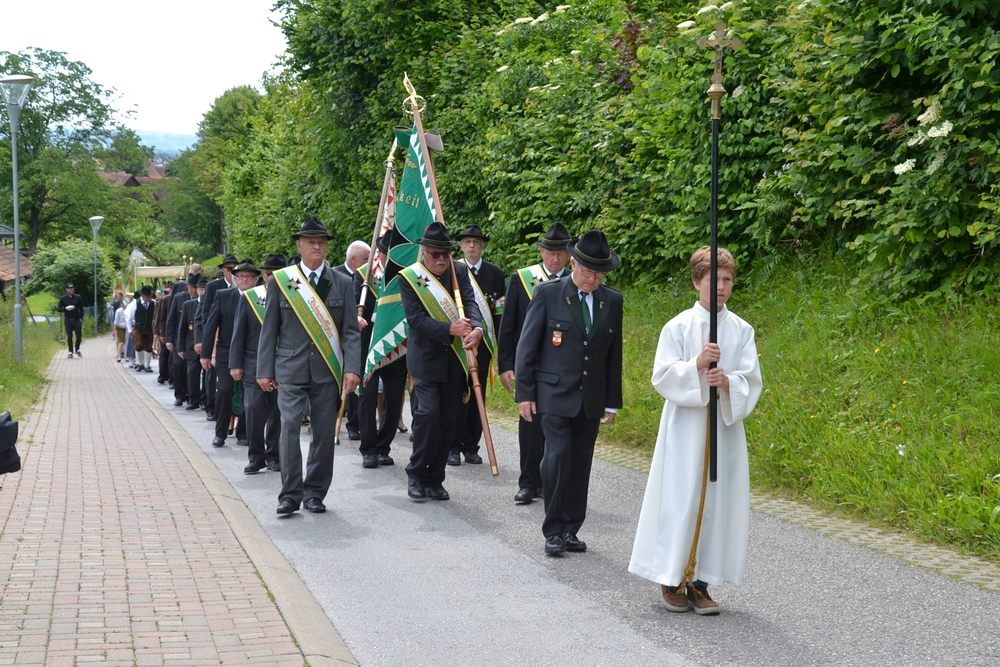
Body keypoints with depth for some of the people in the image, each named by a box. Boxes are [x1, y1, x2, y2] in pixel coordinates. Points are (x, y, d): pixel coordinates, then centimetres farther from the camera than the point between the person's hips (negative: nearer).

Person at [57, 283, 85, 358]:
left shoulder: (78, 297, 3)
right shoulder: (63, 298, 2)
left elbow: (81, 309, 8)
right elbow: (58, 309, 2)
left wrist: (81, 318, -1)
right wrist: (65, 308, -15)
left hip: (77, 320, 1)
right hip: (68, 321, 0)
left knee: (79, 336, -2)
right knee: (69, 337, 2)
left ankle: (77, 350, 19)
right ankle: (70, 352, 11)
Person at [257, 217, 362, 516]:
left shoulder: (342, 283, 6)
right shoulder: (280, 280, 5)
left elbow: (351, 331, 2)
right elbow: (269, 330, 6)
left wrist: (352, 369, -8)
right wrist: (265, 370, 2)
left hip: (327, 370, 1)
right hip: (290, 368, -1)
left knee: (324, 433, 4)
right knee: (290, 428, -10)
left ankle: (314, 493, 14)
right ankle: (290, 494, -4)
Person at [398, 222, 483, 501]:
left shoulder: (460, 271, 4)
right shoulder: (409, 278, -7)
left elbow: (470, 302, -10)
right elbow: (416, 319, -16)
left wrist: (476, 328, -32)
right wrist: (449, 329, -29)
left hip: (455, 359, 4)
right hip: (426, 359, -4)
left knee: (447, 419, 6)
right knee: (428, 413, -15)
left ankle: (435, 479, 18)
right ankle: (416, 474, 3)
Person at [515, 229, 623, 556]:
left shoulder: (612, 301, 6)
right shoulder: (547, 293, -4)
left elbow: (614, 354, 11)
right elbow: (527, 346, -2)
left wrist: (612, 402, 11)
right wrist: (524, 393, -5)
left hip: (591, 400, 4)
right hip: (554, 395, -4)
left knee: (580, 465, 7)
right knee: (558, 456, -13)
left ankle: (571, 530, 17)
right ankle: (553, 531, -2)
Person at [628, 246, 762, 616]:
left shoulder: (741, 330, 6)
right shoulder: (678, 327, -1)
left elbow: (752, 381, 3)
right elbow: (662, 376, -6)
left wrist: (728, 382, -18)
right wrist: (696, 365, -22)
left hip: (725, 426, 3)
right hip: (684, 425, -3)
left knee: (717, 500, 2)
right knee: (679, 499, -3)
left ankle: (700, 582, 10)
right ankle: (671, 579, 9)